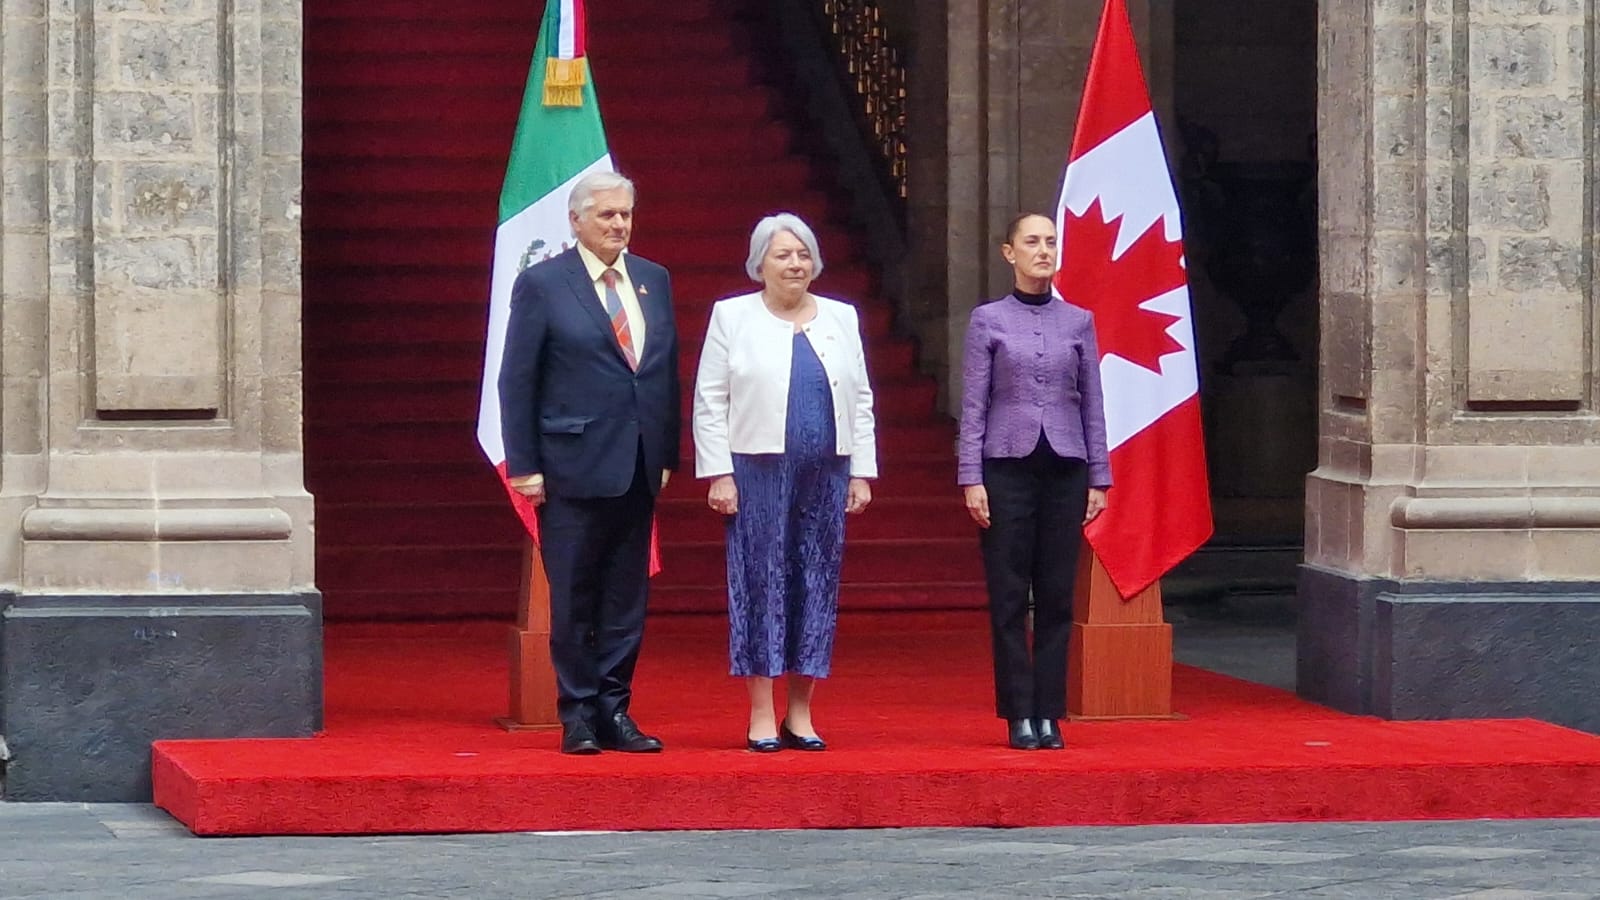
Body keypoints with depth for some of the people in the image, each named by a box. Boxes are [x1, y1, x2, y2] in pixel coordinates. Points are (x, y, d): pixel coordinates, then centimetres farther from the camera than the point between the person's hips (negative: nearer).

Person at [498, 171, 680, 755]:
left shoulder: (654, 281, 12)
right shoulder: (542, 285, -3)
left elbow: (668, 370, 14)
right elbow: (517, 381, -3)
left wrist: (668, 455, 9)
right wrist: (523, 465, -8)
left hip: (639, 467, 5)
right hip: (573, 467, -5)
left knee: (627, 598, 7)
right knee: (573, 599, 0)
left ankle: (614, 711, 14)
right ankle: (578, 714, 8)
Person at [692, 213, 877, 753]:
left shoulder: (841, 319, 13)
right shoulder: (733, 318, 4)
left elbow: (860, 401, 14)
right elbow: (710, 402, 1)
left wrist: (861, 473, 7)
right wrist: (719, 474, -7)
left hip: (825, 476, 3)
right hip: (758, 474, -3)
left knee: (818, 586, 3)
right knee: (759, 584, -3)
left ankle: (800, 713, 10)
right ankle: (761, 716, 1)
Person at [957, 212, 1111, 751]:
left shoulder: (1078, 322, 9)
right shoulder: (989, 321, 4)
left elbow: (1092, 405, 11)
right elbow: (973, 404, 3)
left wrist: (1098, 478, 6)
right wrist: (971, 478, -4)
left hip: (1065, 469, 2)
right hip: (1007, 466, -2)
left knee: (1057, 595, 2)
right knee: (1009, 596, -1)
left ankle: (1049, 714, 7)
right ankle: (1019, 714, 4)